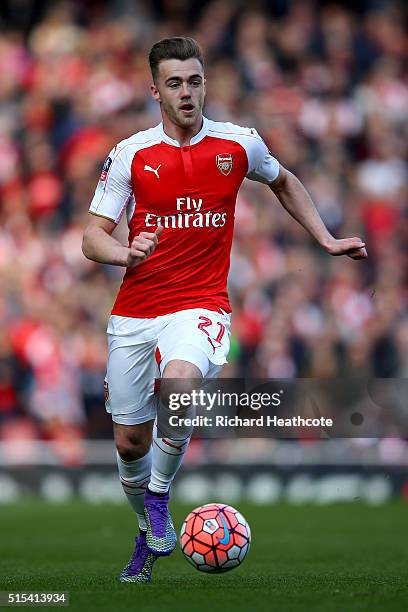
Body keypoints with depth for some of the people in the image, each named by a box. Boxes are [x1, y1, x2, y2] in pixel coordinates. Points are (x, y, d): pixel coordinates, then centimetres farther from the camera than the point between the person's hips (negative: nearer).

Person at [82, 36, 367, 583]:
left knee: (179, 383, -34)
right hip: (134, 312, 2)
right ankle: (151, 535, 33)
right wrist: (125, 253, -22)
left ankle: (159, 496, -10)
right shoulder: (131, 153, -1)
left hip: (200, 306, -2)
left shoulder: (239, 144, 1)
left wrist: (326, 240, 19)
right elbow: (93, 237, -1)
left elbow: (283, 182, 23)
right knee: (130, 441, 5)